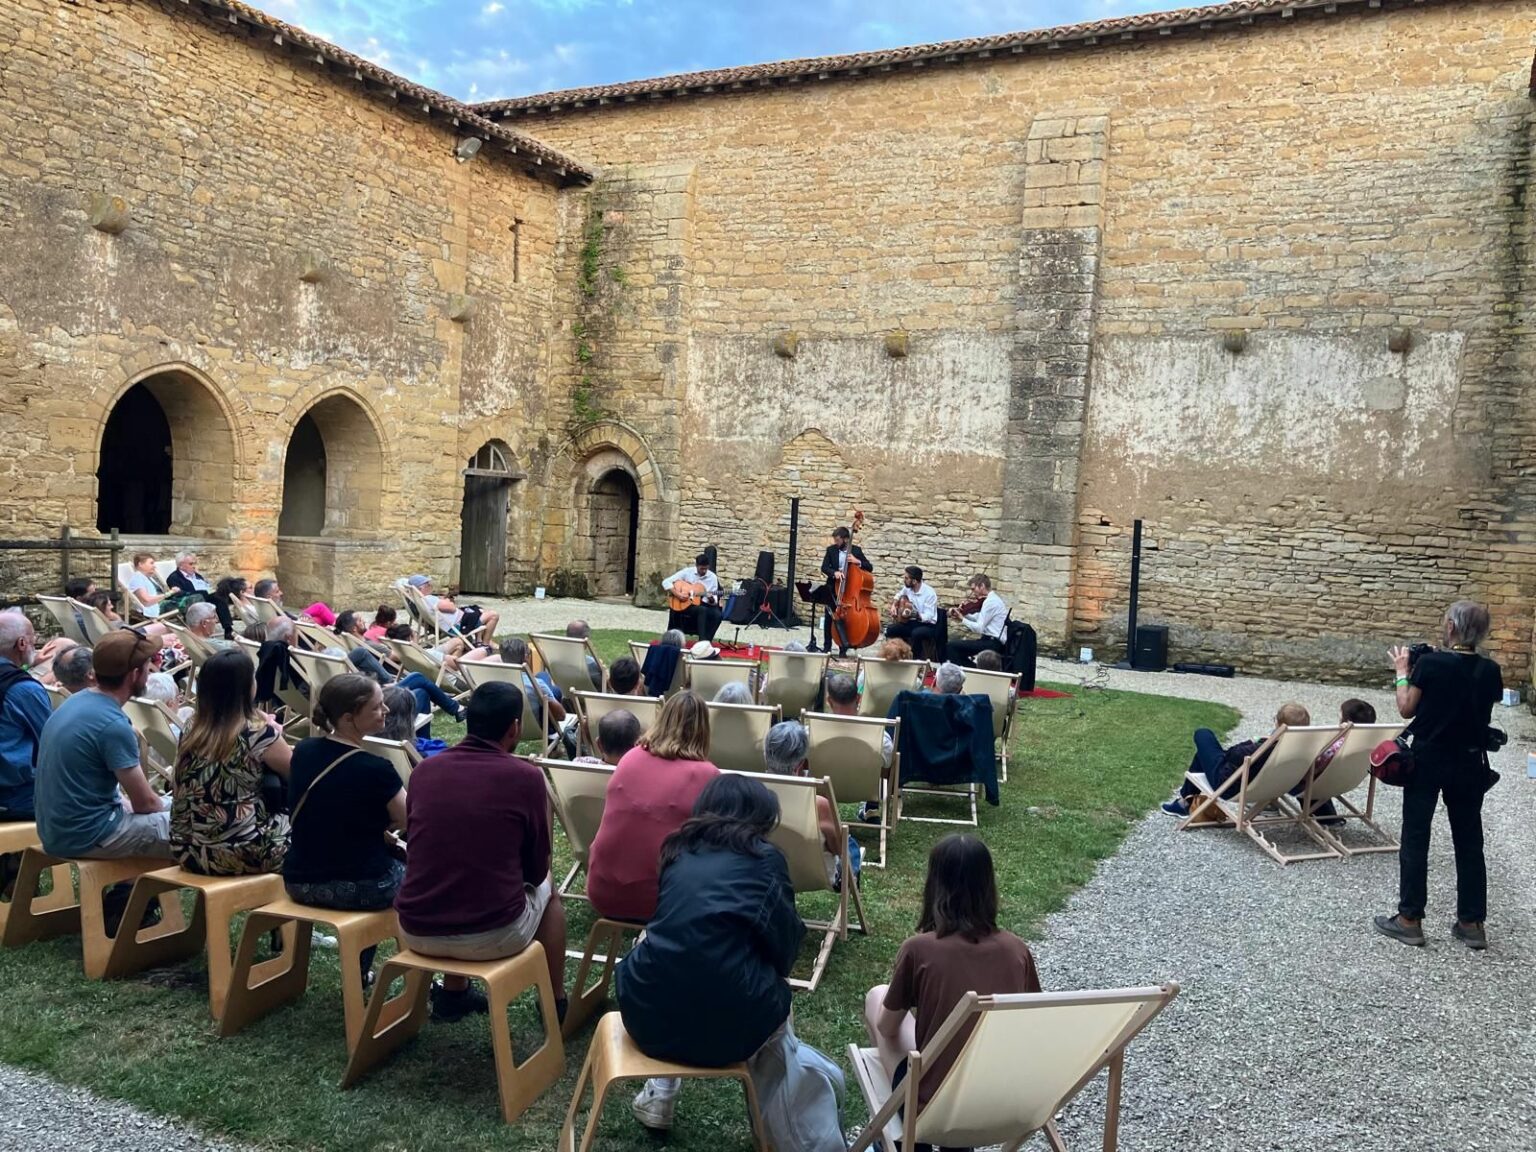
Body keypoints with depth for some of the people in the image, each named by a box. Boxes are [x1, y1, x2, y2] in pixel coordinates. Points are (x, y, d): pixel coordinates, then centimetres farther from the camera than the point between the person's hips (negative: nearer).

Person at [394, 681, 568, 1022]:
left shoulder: (424, 769, 0)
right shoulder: (526, 777, -10)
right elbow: (536, 870, 2)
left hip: (416, 931, 4)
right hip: (492, 935, -3)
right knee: (546, 891, 28)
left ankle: (453, 994, 41)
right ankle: (556, 1005, 35)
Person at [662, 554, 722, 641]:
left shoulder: (713, 577, 3)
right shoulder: (687, 572, -4)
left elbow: (714, 601, 2)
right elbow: (666, 582, -7)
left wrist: (711, 599, -22)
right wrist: (677, 594, -19)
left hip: (703, 604, 3)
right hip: (685, 605, -3)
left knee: (717, 614, -26)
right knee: (702, 610, -34)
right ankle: (702, 641, -33)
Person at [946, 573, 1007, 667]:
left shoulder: (990, 601, -17)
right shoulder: (993, 599, 16)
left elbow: (979, 628, -19)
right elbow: (977, 618, 17)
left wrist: (962, 620, -8)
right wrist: (962, 613, 1)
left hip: (993, 643, -11)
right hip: (996, 642, 11)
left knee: (952, 645, -14)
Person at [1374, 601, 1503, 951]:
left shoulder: (1429, 663, -15)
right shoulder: (1490, 671, -4)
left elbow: (1406, 709, -7)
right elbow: (1488, 702, 12)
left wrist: (1402, 672, 5)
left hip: (1428, 760, -3)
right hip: (1469, 764, 4)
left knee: (1415, 839, 5)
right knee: (1469, 842, 12)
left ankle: (1410, 920, 10)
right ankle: (1472, 923, 18)